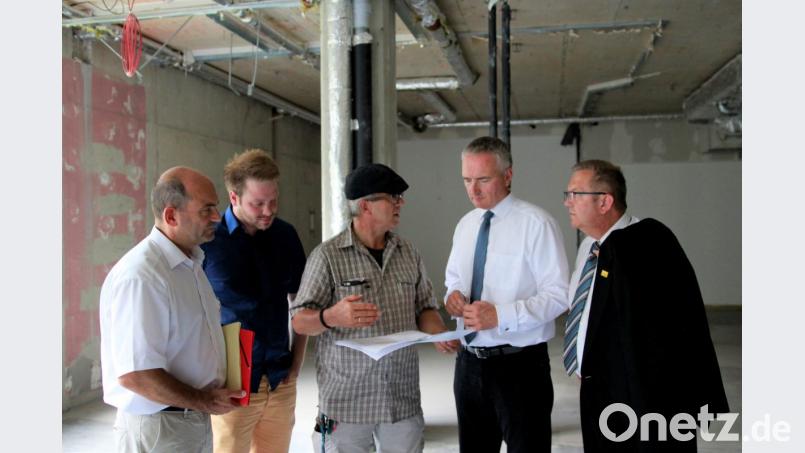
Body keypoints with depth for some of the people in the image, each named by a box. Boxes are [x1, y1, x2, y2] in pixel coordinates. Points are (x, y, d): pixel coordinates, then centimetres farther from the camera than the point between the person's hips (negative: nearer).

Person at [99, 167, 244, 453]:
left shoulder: (190, 263, 7)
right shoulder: (139, 277, -24)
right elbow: (134, 374, -27)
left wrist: (209, 398, 7)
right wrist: (204, 402, -15)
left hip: (196, 418, 9)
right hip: (159, 428, -8)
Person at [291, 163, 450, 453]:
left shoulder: (409, 254, 8)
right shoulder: (328, 256, -7)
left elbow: (424, 308, 14)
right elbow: (299, 321, -7)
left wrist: (439, 334, -7)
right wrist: (332, 317, -27)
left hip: (403, 397, 4)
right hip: (347, 397, -4)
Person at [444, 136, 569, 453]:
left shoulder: (536, 223, -12)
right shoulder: (465, 224, 9)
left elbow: (558, 295, -15)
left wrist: (500, 315, -24)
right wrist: (453, 294, -4)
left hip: (519, 365, -6)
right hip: (469, 363, 6)